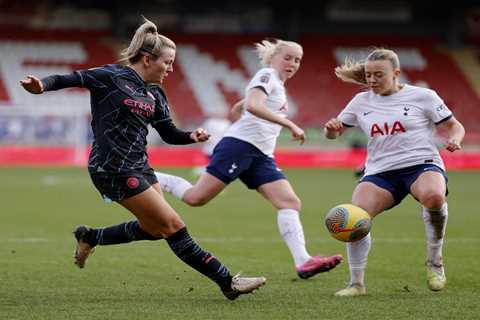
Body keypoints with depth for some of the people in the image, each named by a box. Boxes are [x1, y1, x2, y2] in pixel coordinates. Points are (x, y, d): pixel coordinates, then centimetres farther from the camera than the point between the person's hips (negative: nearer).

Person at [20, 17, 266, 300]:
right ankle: (227, 281, -1)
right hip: (114, 170, -9)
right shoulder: (110, 77, -12)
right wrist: (42, 86, -36)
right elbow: (68, 79, -15)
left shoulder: (154, 93, 10)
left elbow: (169, 133, 13)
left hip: (139, 167, 9)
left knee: (154, 229, 18)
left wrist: (193, 137, -7)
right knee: (173, 225, -6)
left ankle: (89, 237, 36)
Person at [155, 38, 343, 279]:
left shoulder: (278, 86, 27)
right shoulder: (267, 75, -1)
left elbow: (236, 109, 37)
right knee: (196, 198, -12)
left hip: (261, 156, 9)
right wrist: (289, 124, -24)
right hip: (239, 145, -9)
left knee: (290, 203, -9)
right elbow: (253, 105, -23)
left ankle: (303, 262, -22)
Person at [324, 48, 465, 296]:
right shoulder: (361, 102, 13)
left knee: (433, 196, -39)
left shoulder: (422, 96, 3)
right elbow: (333, 133, 21)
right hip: (380, 171, 3)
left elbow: (455, 127, 9)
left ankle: (435, 261, -15)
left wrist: (454, 139, -14)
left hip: (421, 164, -3)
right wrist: (331, 128, -4)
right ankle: (356, 283, -9)